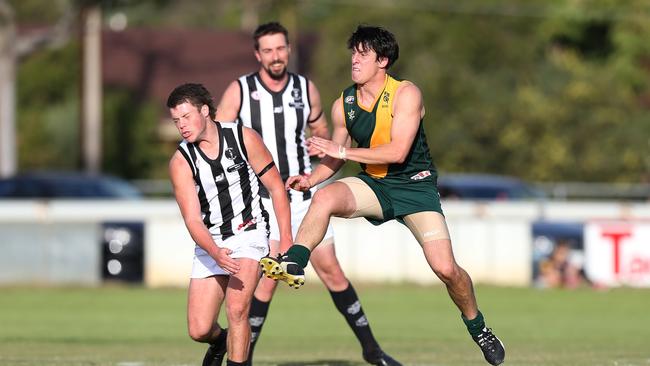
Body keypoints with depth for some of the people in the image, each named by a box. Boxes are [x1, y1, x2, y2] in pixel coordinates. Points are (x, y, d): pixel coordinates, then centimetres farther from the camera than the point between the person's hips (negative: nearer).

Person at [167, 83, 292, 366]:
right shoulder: (181, 162, -8)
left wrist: (286, 239, -4)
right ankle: (220, 341, 34)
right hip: (210, 244, 2)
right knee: (199, 330, -2)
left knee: (237, 309, -25)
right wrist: (216, 253, -33)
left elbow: (276, 187, 2)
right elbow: (192, 219, -15)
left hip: (248, 234, -2)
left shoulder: (243, 138, -7)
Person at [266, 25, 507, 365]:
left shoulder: (405, 94, -15)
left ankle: (477, 326, 12)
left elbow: (398, 151, -24)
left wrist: (342, 150, -22)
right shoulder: (343, 104, 0)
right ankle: (293, 264, -27)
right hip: (372, 185, 4)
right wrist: (310, 179, -8)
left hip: (414, 185, -4)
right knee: (324, 197, -30)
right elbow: (337, 158, 12)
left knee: (445, 268, -12)